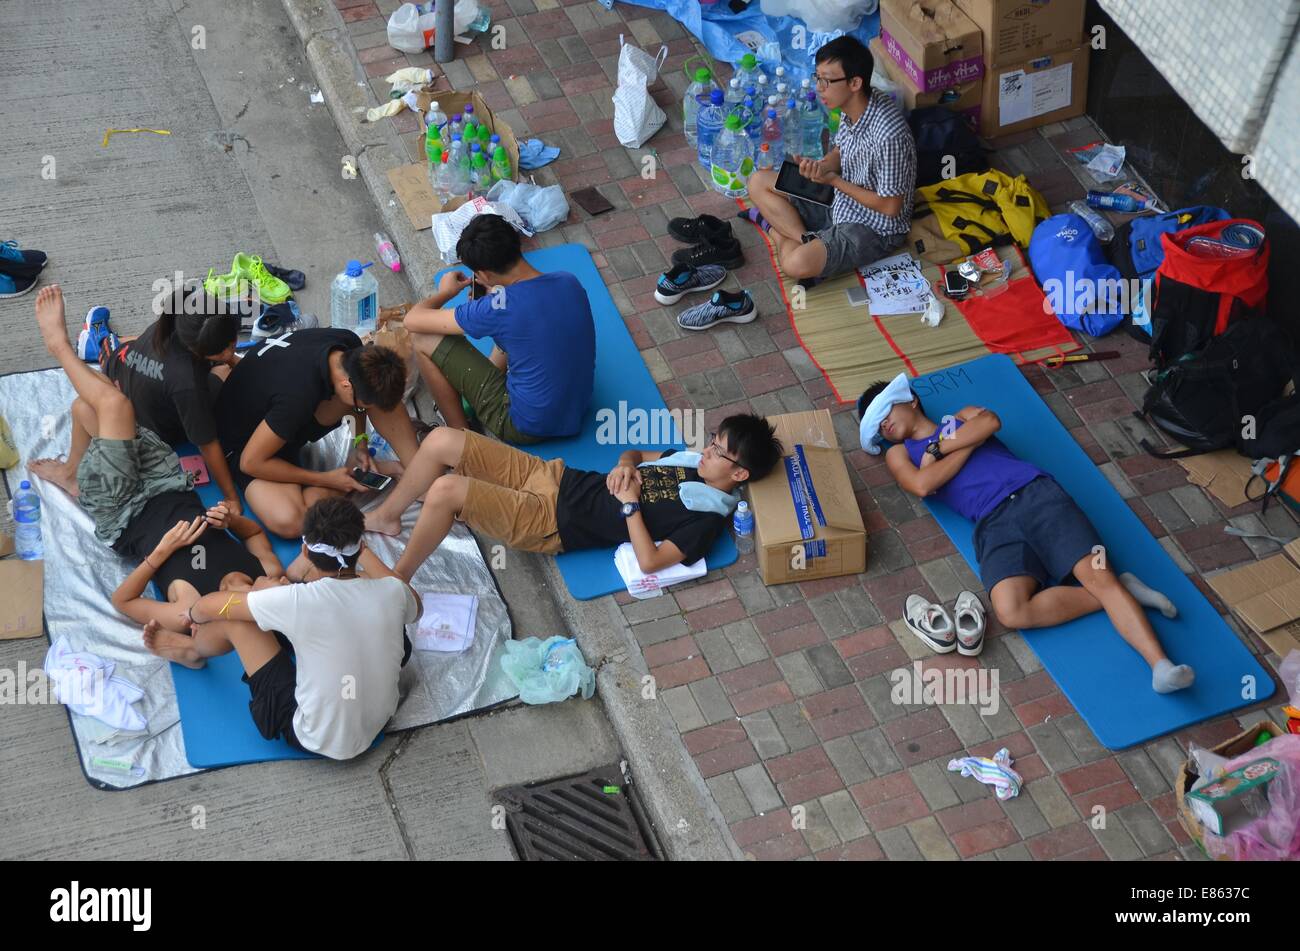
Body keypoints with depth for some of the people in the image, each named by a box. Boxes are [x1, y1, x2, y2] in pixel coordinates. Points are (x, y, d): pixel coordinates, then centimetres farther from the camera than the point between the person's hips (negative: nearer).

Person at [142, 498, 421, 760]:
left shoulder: (297, 601, -27)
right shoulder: (392, 591, -17)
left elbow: (208, 607, -10)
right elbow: (415, 607, 11)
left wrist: (193, 613, 15)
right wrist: (361, 552, 19)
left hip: (317, 741, -4)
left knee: (234, 619, 2)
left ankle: (193, 651, 34)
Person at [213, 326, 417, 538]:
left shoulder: (351, 346, -20)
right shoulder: (299, 395, -41)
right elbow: (250, 462, -30)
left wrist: (360, 442, -6)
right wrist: (326, 480, -23)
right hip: (244, 439, -6)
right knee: (290, 522, -34)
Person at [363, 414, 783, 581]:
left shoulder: (707, 518, -14)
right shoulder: (695, 461, 8)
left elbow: (650, 561, -22)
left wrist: (630, 503, -19)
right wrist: (624, 467, 0)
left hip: (551, 524, -8)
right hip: (551, 475, 8)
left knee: (446, 490, -25)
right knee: (440, 440, -2)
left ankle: (396, 580, -1)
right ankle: (386, 516, 23)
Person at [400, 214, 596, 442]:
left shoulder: (498, 308, -26)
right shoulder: (569, 281, -8)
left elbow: (412, 320, -13)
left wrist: (445, 293, 6)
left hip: (528, 428, -7)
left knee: (423, 339, -2)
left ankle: (460, 433, 13)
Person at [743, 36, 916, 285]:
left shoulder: (888, 135, -32)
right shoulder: (853, 106, -7)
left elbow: (890, 206, -23)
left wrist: (834, 180, -16)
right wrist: (820, 166, -14)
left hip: (875, 227, -9)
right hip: (842, 201, 9)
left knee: (797, 264, -33)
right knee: (759, 182, 5)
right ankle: (807, 241, -8)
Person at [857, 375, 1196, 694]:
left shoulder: (964, 416, 29)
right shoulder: (899, 453, 25)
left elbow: (991, 421, 4)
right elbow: (923, 485, 2)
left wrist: (937, 449, 7)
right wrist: (972, 440, 10)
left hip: (1037, 493, 1)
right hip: (995, 523, -1)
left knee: (1099, 576, -21)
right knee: (1011, 611, -31)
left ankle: (1161, 665, -30)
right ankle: (1116, 593, -17)